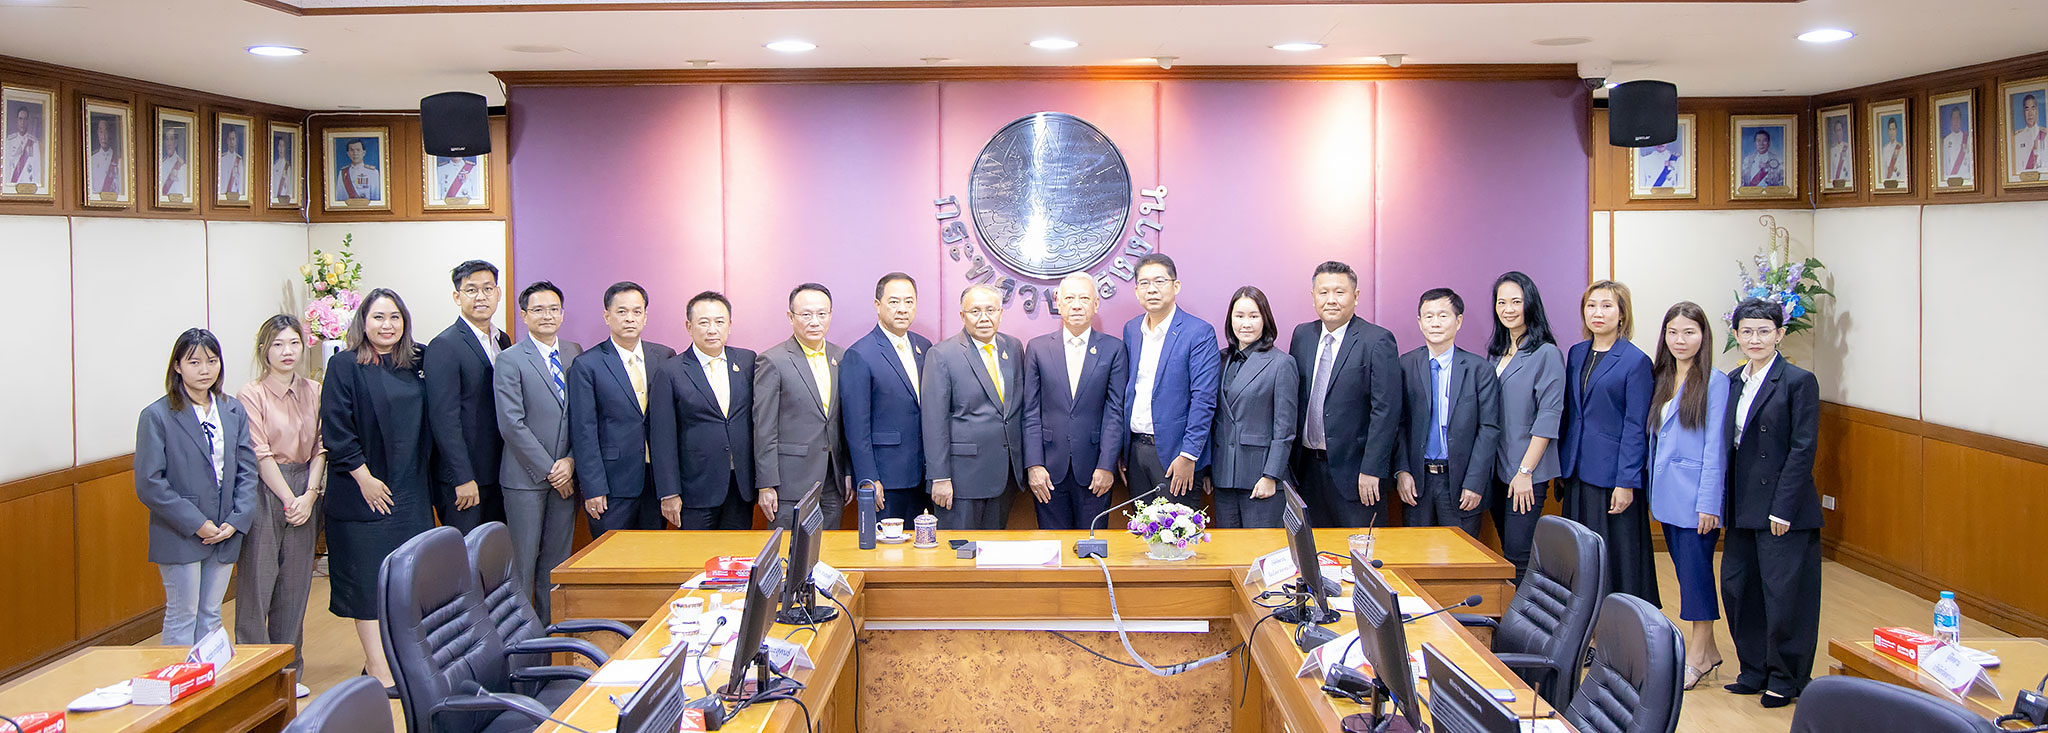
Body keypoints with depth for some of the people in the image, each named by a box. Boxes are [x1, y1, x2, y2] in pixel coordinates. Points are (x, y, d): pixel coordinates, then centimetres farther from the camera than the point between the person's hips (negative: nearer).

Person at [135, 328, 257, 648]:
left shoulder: (234, 412, 7)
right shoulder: (157, 416, -8)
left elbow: (247, 469, 6)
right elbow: (149, 484, -12)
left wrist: (236, 520, -7)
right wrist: (196, 523, -15)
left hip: (224, 536, 5)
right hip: (180, 537, -5)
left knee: (211, 616, 13)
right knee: (182, 617, 3)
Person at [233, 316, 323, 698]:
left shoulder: (313, 392, 8)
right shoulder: (251, 394, -5)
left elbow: (319, 448, 6)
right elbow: (261, 455, -9)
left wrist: (310, 495, -5)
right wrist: (289, 499, -11)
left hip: (304, 493, 4)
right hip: (265, 491, -4)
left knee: (295, 584, 9)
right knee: (257, 580, -2)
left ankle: (289, 670, 17)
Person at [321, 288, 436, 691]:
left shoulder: (417, 363, 8)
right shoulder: (344, 365, -6)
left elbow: (425, 426, 16)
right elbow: (335, 430, -10)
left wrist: (422, 477, 8)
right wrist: (364, 478, -13)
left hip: (410, 491, 5)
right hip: (365, 490, -5)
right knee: (368, 578, -1)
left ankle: (384, 655, 17)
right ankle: (378, 668, 3)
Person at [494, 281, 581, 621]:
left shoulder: (575, 354, 9)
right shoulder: (510, 360, -6)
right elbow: (511, 425, -11)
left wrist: (571, 461, -5)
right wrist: (549, 470, -11)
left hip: (565, 474, 4)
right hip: (526, 476, -4)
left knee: (557, 558, 10)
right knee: (523, 561, 1)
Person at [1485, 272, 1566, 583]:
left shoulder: (1547, 354, -8)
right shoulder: (1496, 353, 13)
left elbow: (1548, 418, -12)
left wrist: (1525, 471, -16)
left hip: (1527, 475, -6)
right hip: (1497, 469, 7)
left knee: (1517, 556, -7)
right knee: (1506, 551, 11)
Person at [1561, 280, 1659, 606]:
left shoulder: (1635, 361, -7)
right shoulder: (1577, 353, 11)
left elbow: (1636, 426, -10)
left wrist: (1626, 482, -14)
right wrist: (1561, 469, 13)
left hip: (1612, 475, -6)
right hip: (1578, 473, 6)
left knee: (1618, 556, -2)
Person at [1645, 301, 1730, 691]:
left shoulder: (1714, 383, -9)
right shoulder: (1661, 380, 11)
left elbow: (1715, 447, -12)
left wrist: (1709, 503, -14)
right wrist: (1653, 490, 10)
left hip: (1696, 497, -7)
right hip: (1667, 495, 7)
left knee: (1696, 569, -2)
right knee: (1684, 568, 12)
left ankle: (1697, 656, 8)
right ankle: (1706, 648, 22)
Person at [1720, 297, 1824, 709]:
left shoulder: (1799, 382, -8)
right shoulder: (1732, 382, 11)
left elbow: (1803, 448, -11)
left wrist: (1783, 508, -15)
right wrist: (1725, 502, 7)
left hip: (1784, 508, -6)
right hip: (1743, 507, 7)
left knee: (1783, 593, 0)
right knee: (1736, 587, 9)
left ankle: (1785, 679, 14)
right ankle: (1754, 672, 23)